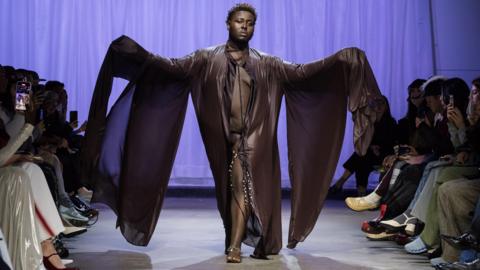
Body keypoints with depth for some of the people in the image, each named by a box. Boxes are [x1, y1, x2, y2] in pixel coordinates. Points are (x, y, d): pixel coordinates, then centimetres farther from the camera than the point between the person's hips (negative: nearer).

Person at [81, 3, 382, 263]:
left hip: (255, 136, 0)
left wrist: (341, 61, -3)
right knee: (236, 188, 6)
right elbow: (174, 67, -7)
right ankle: (242, 242, 18)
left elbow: (301, 72, 5)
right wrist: (143, 56, -22)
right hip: (227, 137, 0)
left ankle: (235, 246, -5)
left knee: (244, 187, -7)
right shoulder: (208, 59, 4)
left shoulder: (266, 63, 9)